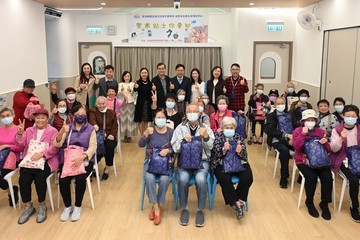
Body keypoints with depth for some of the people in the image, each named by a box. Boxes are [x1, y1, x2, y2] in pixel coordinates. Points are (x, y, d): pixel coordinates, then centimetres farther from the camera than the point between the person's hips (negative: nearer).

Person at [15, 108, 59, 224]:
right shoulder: (29, 130, 18)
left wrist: (41, 154, -22)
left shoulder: (53, 131, 4)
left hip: (46, 161, -4)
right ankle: (28, 207, 1)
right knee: (23, 180, -20)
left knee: (39, 179, -28)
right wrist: (19, 133, -10)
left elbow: (54, 148, -8)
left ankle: (42, 206, -5)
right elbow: (20, 144, 9)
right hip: (30, 160, 4)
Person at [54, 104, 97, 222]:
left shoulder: (90, 129, 4)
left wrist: (82, 157, -24)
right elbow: (57, 144, -2)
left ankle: (78, 207, -7)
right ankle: (67, 206, 0)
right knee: (63, 180, -25)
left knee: (80, 178, -30)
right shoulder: (68, 128, 9)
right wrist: (61, 132, -22)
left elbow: (93, 147, -6)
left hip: (85, 160, -2)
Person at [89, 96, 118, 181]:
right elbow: (92, 119, -14)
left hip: (109, 137, 2)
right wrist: (94, 125, -39)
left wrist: (112, 134, -13)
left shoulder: (112, 113, 17)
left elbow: (115, 126, 8)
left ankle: (107, 168, -11)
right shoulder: (93, 111, 10)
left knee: (110, 147, -31)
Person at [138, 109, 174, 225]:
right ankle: (156, 207, -17)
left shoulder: (171, 131, 1)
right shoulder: (150, 130, 1)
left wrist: (168, 150, -20)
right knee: (149, 178, -30)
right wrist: (146, 134, -32)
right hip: (151, 161, 0)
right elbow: (141, 144, -13)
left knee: (164, 179, -30)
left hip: (166, 162, 0)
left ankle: (159, 206, -11)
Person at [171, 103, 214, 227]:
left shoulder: (205, 128, 5)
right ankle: (184, 209, -7)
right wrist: (183, 140, -18)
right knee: (183, 179, -29)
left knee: (200, 179, -30)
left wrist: (206, 137, -22)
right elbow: (175, 148, 0)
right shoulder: (180, 128, 5)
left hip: (202, 160, 0)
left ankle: (200, 210, -10)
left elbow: (211, 147, -3)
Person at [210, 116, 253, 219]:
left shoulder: (239, 138, 11)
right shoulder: (217, 136, 5)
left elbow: (245, 156, 2)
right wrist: (223, 149, -27)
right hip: (221, 164, -2)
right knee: (224, 179, -33)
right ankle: (237, 202, -16)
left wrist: (240, 152, -22)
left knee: (247, 178, -25)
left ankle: (234, 202, -5)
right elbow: (214, 154, -7)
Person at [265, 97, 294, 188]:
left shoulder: (289, 115, 20)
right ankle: (283, 178, -23)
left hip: (291, 139, 3)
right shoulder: (271, 116, 8)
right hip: (277, 140, -3)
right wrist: (286, 135, -19)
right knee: (285, 150, -36)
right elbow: (271, 130, -7)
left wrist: (293, 137, -12)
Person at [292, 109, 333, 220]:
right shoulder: (297, 131, -1)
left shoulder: (320, 131, 9)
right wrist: (303, 134, -25)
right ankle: (309, 202, -4)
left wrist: (325, 143, -14)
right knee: (311, 177, -30)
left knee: (328, 177, -23)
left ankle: (324, 203, -2)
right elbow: (296, 146, -17)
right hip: (303, 161, -3)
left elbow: (328, 150, 8)